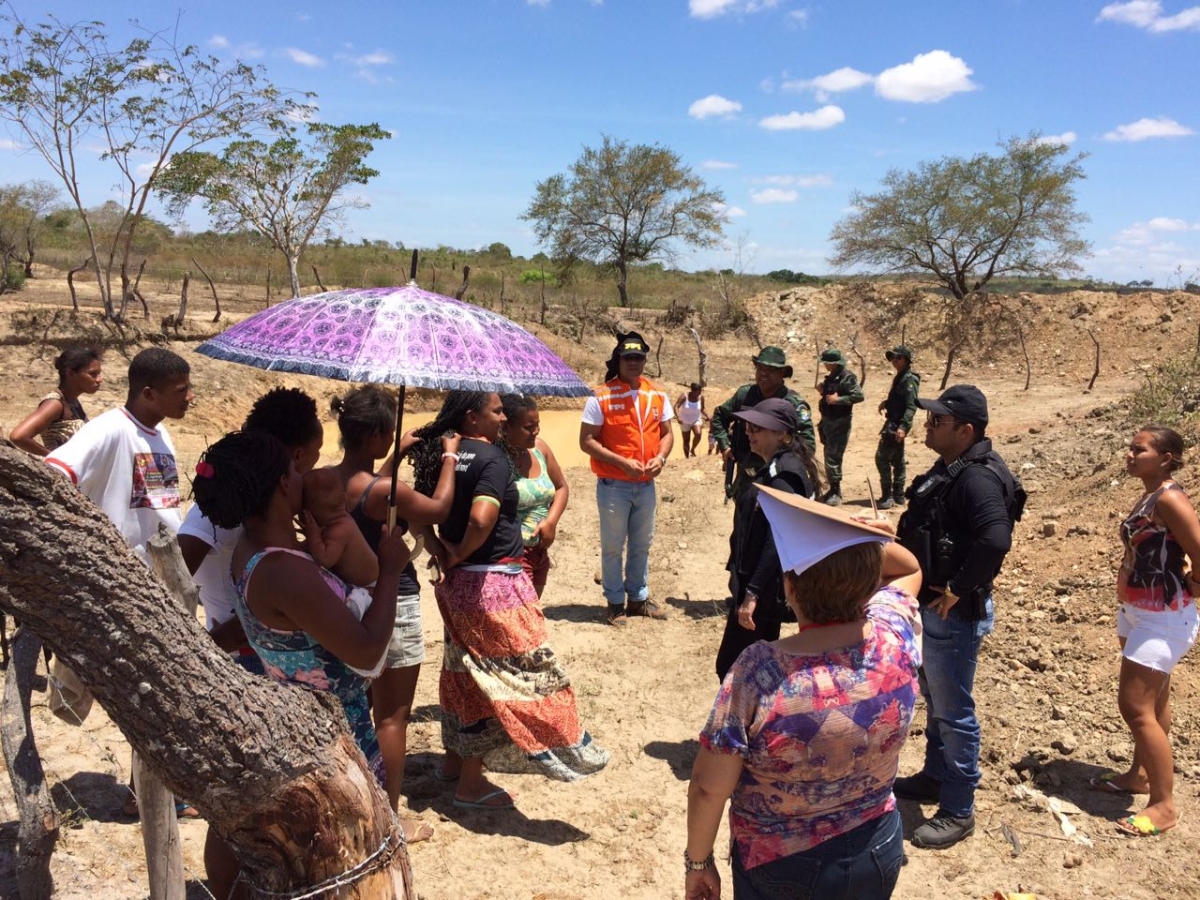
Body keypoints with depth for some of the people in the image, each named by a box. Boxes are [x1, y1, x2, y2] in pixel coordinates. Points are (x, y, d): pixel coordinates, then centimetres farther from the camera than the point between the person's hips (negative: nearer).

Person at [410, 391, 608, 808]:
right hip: (493, 583, -8)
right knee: (502, 677, 4)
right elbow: (481, 519, -31)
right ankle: (471, 784, 13)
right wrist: (461, 553, -14)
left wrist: (443, 552, 3)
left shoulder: (442, 454, 5)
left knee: (464, 669, 23)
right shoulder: (492, 458, -18)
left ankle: (454, 760, 38)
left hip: (457, 581, 9)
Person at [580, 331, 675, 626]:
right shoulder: (601, 397, -10)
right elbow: (587, 441, -12)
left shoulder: (657, 396, 4)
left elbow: (666, 433, 12)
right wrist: (623, 462, -19)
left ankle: (638, 597, 32)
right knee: (613, 547, 7)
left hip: (646, 485, 5)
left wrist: (661, 458, -9)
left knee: (642, 545, 17)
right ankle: (615, 602, 21)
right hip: (613, 486, -4)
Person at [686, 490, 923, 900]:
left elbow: (708, 787, -20)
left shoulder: (761, 672, -30)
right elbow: (908, 567, 4)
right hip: (878, 852, 4)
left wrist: (697, 862, -4)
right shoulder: (895, 636, -19)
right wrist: (862, 540, -15)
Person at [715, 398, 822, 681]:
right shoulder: (782, 467, 13)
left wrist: (752, 593, -27)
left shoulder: (783, 474, -19)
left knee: (730, 667, -6)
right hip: (768, 585, 11)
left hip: (764, 586, -11)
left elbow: (777, 541, -27)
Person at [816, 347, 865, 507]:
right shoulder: (831, 377, 12)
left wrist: (837, 399, -24)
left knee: (833, 457, -9)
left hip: (839, 423, -9)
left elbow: (859, 396, -23)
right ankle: (832, 488, 24)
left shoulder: (847, 377, -15)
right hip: (827, 421, 9)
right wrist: (823, 391, 3)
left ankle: (836, 492, -1)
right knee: (829, 456, 14)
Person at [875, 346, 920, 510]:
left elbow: (911, 406, -23)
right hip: (893, 423, 10)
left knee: (882, 458, -11)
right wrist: (886, 403, 8)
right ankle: (898, 496, 22)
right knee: (897, 460, 14)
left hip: (897, 425, -10)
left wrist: (903, 427, -31)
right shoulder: (899, 377, 14)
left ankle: (887, 496, -9)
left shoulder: (909, 379, -15)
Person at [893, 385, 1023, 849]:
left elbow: (995, 539, -38)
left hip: (954, 615, -10)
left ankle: (958, 811, 17)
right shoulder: (951, 468, 7)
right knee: (936, 701, 24)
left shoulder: (978, 477, -24)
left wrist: (958, 590, -28)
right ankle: (934, 778, 42)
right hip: (930, 607, 10)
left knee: (953, 712, 3)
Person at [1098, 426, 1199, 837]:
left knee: (1135, 706, -7)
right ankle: (1140, 774, 36)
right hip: (1136, 613, 10)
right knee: (1152, 700, 22)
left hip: (1162, 619, -9)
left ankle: (1164, 805, 4)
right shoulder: (1148, 497, 6)